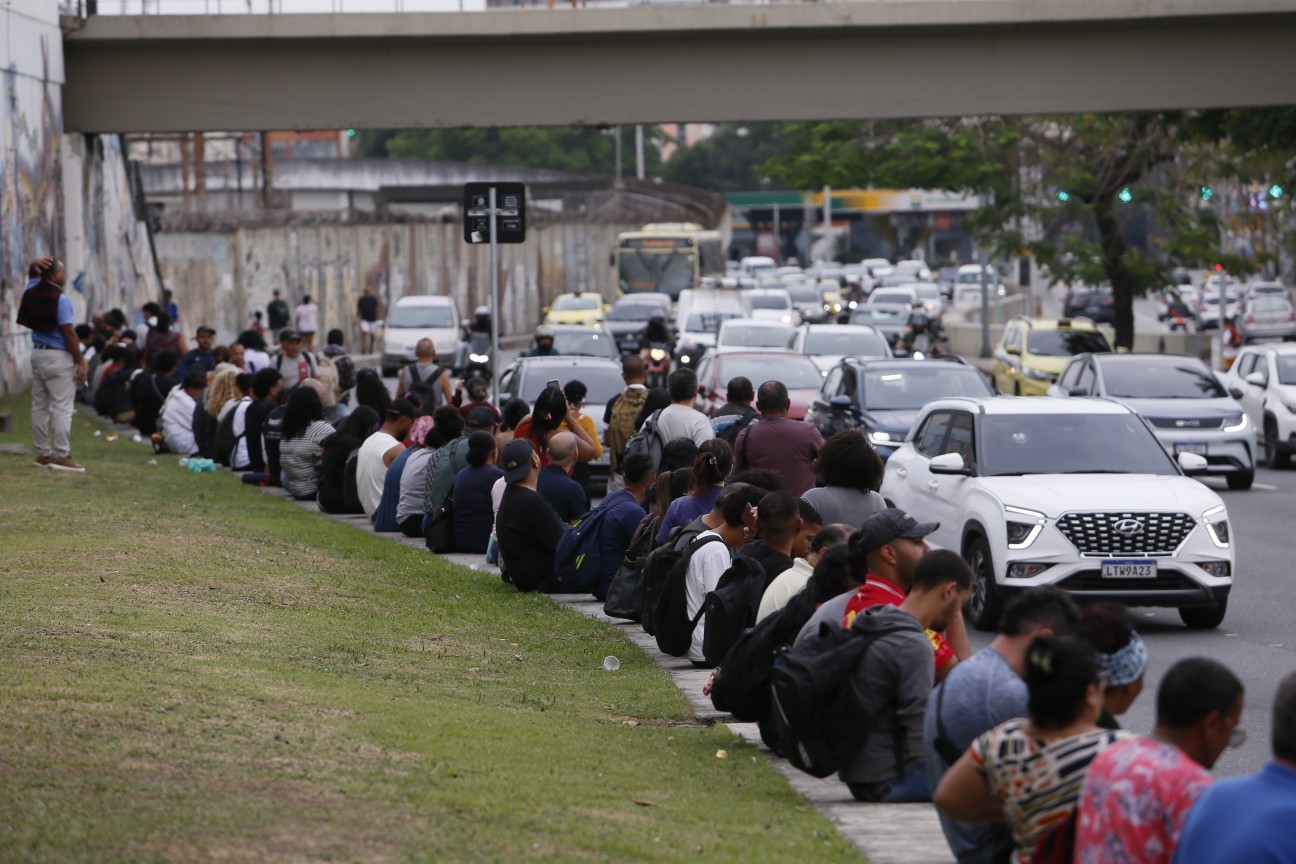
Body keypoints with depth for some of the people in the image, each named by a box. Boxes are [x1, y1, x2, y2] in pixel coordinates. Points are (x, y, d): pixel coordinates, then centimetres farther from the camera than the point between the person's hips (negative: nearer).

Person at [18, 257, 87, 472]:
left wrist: (36, 265, 4)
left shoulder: (32, 291, 5)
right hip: (58, 357, -8)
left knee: (39, 406, 11)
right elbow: (69, 333, -18)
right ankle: (61, 455, -10)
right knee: (62, 408, -7)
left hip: (38, 353, 8)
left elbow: (32, 275, 27)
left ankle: (43, 453, 14)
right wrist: (80, 362, -13)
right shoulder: (60, 299, -16)